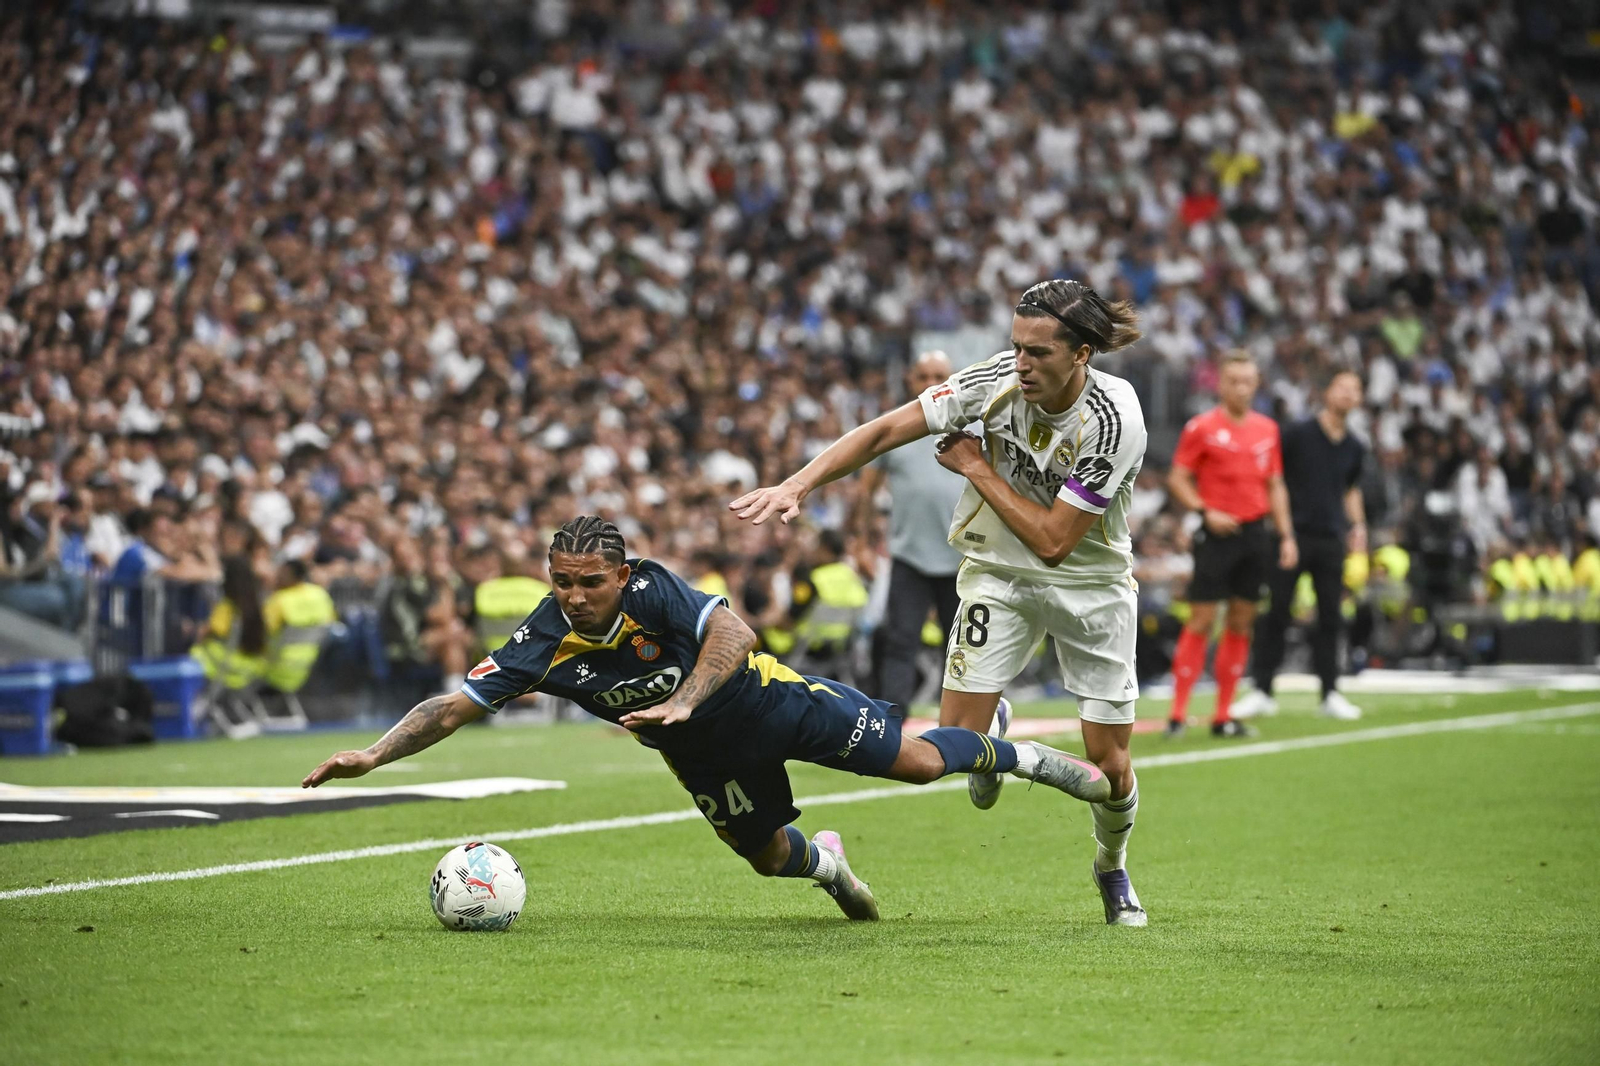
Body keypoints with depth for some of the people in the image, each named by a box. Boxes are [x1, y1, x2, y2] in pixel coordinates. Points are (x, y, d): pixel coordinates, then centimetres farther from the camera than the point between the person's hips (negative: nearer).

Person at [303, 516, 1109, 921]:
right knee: (769, 856, 11)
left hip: (763, 698, -4)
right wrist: (370, 756, -34)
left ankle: (1022, 757, 24)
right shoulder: (542, 645, -22)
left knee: (918, 762, -4)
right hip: (705, 755, 4)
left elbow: (733, 632, -43)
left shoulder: (652, 589, -32)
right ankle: (824, 859, 48)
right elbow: (452, 707, -23)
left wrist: (684, 700, -53)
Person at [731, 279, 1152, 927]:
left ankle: (1112, 871, 33)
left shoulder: (1115, 421, -30)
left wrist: (977, 468, -23)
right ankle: (994, 727, 29)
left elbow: (1053, 539, -27)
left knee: (1110, 764, 0)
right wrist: (798, 485, -31)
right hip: (998, 572, 2)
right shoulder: (998, 378, -21)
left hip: (1090, 583, -2)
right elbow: (885, 431, -19)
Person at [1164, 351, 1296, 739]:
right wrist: (1205, 511, -17)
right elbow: (1177, 479, -3)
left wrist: (1287, 535, 10)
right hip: (1218, 533, -5)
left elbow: (1275, 485, 17)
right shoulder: (1202, 427, -4)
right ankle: (1178, 713, -5)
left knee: (1241, 623, 6)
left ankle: (1223, 715, 11)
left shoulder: (1267, 429, 11)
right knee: (1201, 621, -8)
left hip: (1255, 532, 5)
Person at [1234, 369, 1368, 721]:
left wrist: (1357, 526, 11)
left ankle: (1330, 694, 10)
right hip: (1293, 533, -4)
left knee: (1330, 618, 4)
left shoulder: (1354, 448, 11)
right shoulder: (1298, 434, -4)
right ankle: (1263, 691, 4)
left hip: (1331, 539, 4)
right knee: (1274, 615, -2)